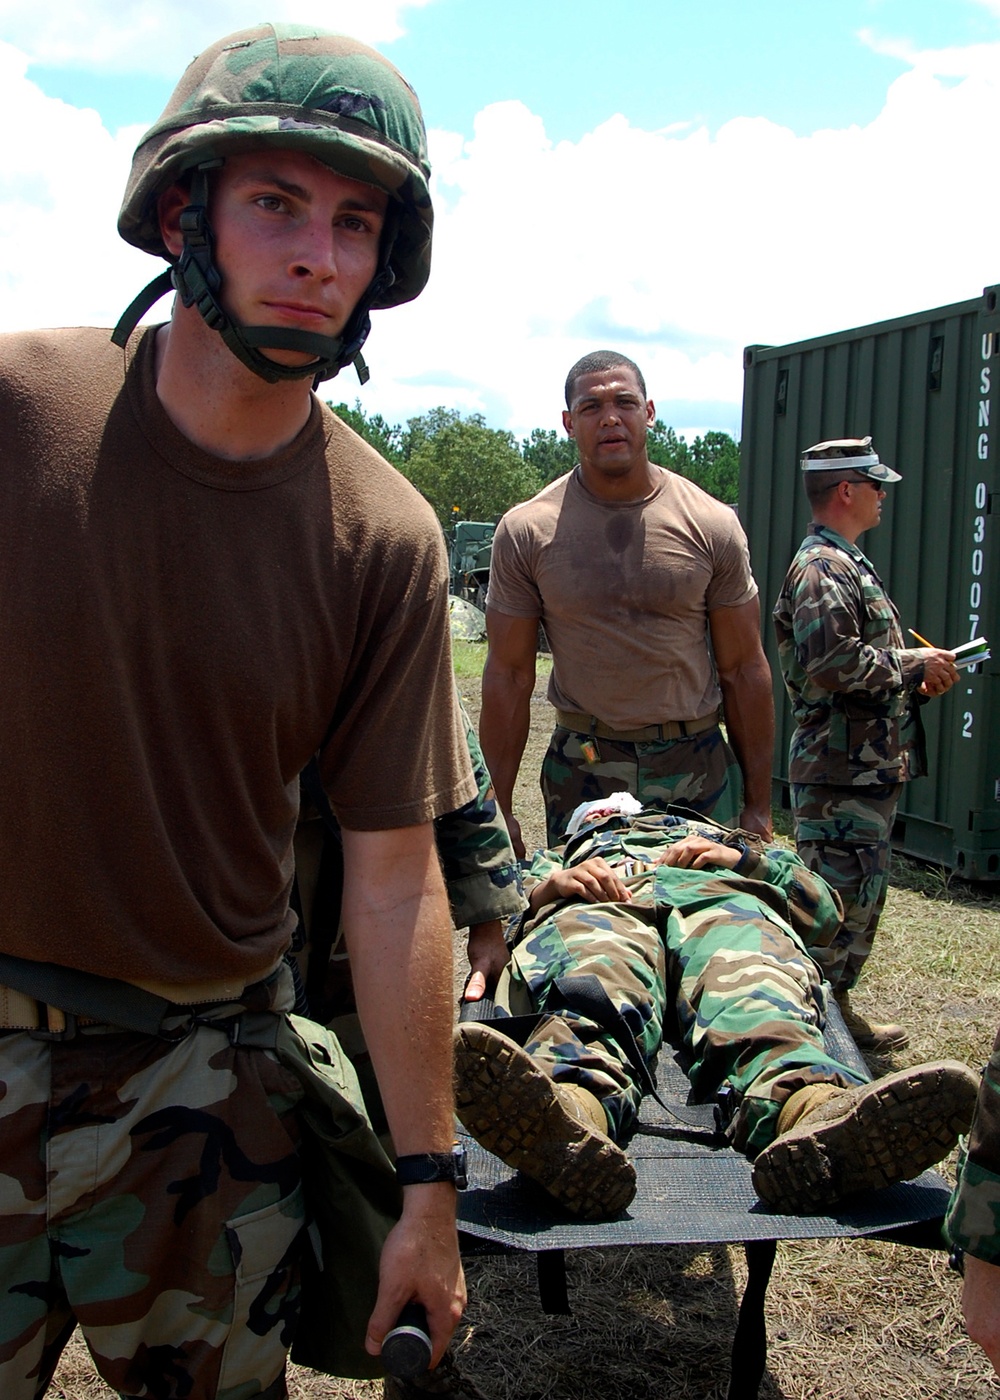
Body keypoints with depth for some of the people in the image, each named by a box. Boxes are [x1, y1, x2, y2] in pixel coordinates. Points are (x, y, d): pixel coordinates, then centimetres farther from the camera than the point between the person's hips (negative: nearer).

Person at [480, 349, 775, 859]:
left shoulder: (711, 524, 0)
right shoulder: (526, 531, -2)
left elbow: (742, 670, 4)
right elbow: (509, 675, 1)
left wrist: (758, 804, 3)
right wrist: (498, 810, -2)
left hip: (698, 766, 1)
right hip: (582, 771, 0)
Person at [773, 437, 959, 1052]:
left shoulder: (848, 563, 20)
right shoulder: (822, 566, -15)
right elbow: (833, 663, -28)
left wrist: (917, 681, 11)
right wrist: (912, 663, -16)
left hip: (870, 765, 11)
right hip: (842, 773, -11)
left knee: (860, 895, 18)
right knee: (841, 900, -5)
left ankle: (836, 1007, 28)